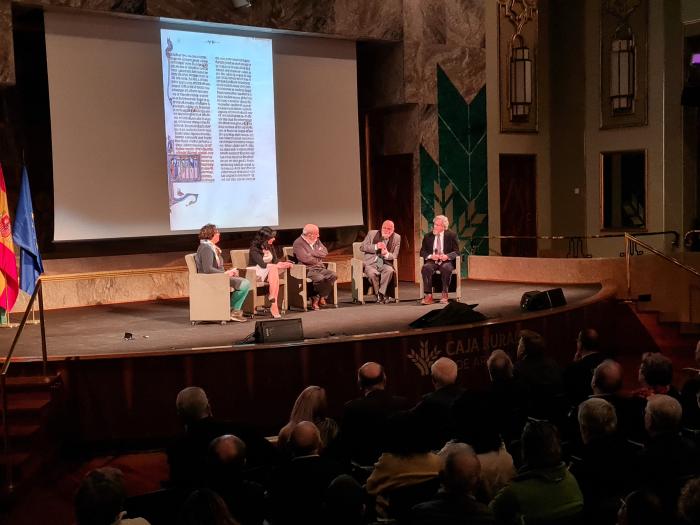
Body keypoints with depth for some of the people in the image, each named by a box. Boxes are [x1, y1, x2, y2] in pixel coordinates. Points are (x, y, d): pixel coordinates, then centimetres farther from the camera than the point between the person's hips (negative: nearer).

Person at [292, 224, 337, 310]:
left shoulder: (317, 241, 17)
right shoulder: (298, 243, -6)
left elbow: (325, 252, 4)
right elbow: (305, 259, -18)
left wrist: (312, 253, -9)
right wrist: (318, 260, -3)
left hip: (320, 268, 7)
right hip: (307, 270, -7)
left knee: (333, 275, -20)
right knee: (320, 278, -34)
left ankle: (322, 298, -12)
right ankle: (315, 299, -15)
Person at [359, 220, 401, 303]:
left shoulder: (396, 238, 3)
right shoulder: (372, 234, 1)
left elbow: (395, 256, 3)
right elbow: (362, 247, -1)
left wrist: (387, 254, -22)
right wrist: (375, 247, -16)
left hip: (385, 263, 1)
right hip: (371, 263, -1)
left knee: (390, 270, -33)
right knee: (372, 273, -34)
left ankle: (381, 293, -23)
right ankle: (378, 295, -16)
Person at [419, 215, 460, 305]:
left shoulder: (451, 235, 5)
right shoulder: (428, 236, 11)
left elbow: (456, 251, 2)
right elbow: (422, 252, 9)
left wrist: (447, 256, -19)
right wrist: (430, 256, -13)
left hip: (446, 261, -2)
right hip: (432, 261, 2)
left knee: (446, 268, -37)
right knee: (425, 268, -32)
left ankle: (444, 295, -26)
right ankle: (428, 296, -31)